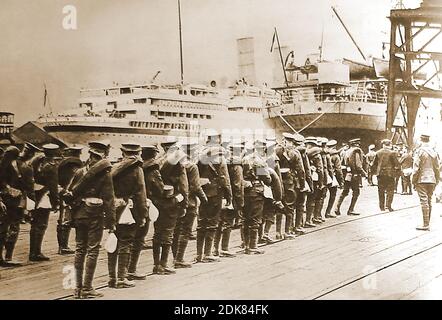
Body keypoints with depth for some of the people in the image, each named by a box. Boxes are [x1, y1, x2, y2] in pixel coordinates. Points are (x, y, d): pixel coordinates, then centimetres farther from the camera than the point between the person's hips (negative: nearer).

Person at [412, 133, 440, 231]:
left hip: (422, 180, -6)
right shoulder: (434, 152, 8)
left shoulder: (420, 151, -10)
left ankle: (426, 224, -7)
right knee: (429, 201, 12)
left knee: (424, 201, -6)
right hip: (432, 180, 6)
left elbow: (416, 168, -12)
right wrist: (436, 181, 19)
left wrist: (414, 181, -4)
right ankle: (427, 224, 17)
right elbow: (437, 168, 12)